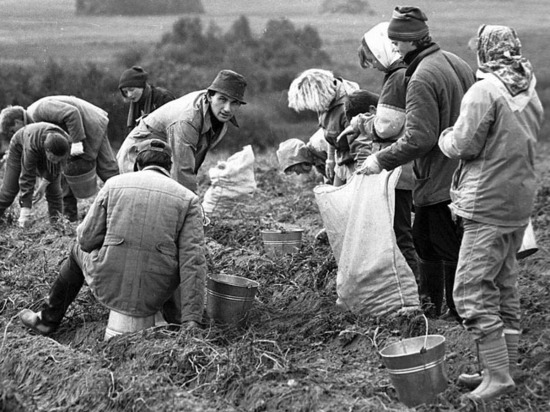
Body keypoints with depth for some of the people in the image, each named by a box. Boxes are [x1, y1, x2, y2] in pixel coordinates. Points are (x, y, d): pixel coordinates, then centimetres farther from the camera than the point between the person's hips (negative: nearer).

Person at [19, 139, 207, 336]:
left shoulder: (114, 184, 0)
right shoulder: (188, 199, -3)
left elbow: (87, 240, -1)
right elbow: (192, 262, -13)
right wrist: (190, 322, -16)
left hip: (108, 287, 0)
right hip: (154, 297, 0)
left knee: (79, 250, 35)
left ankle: (48, 319, 49)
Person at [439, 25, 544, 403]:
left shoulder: (485, 91, -16)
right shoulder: (530, 93, 10)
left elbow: (463, 145, -17)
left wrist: (445, 136, 5)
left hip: (489, 205, -9)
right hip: (521, 201, 9)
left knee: (473, 292, -6)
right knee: (505, 286, 16)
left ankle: (497, 375, -7)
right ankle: (507, 365, 23)